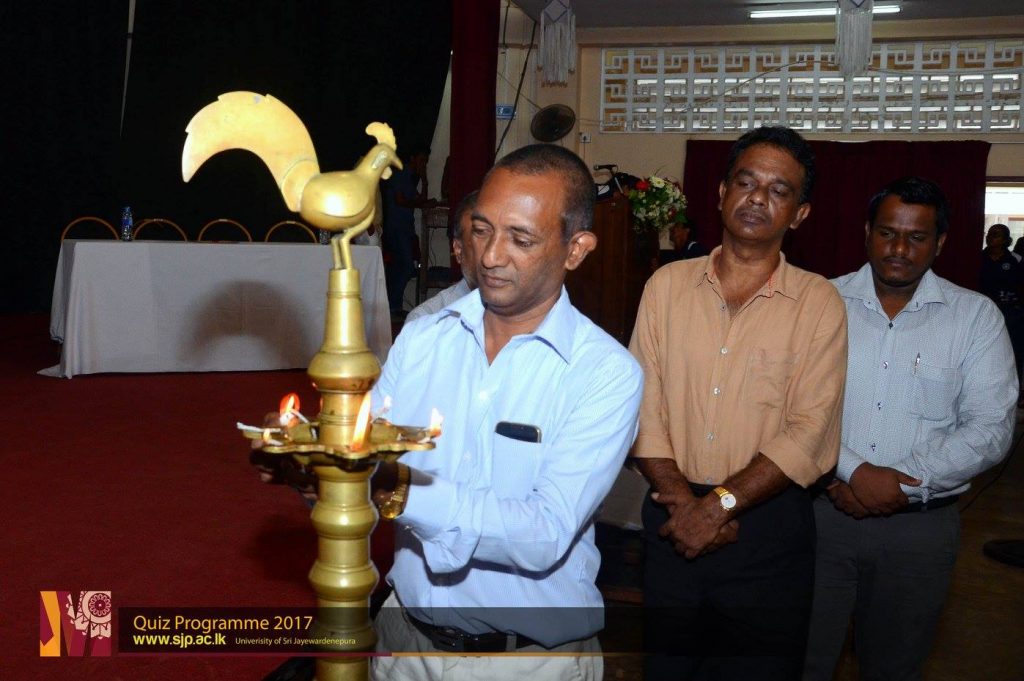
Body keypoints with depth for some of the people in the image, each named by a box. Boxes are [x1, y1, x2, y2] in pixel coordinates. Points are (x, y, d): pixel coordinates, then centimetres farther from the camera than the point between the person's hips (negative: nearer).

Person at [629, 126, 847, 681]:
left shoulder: (818, 302, -4)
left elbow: (807, 435, -12)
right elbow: (643, 406, -3)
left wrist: (719, 504, -17)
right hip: (673, 521, 2)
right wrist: (684, 502, -14)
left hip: (768, 524, -2)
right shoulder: (668, 285, 3)